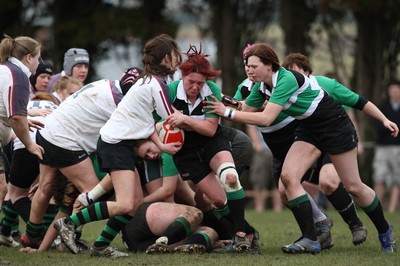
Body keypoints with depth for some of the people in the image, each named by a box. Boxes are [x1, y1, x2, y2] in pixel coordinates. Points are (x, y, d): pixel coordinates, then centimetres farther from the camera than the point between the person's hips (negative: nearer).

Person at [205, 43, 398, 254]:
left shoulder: (286, 79, -30)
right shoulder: (263, 85, -4)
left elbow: (266, 119, -35)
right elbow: (246, 111, 4)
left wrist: (227, 112, -32)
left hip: (334, 124, -7)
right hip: (309, 128, 8)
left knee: (353, 186, 1)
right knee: (288, 177, -14)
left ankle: (385, 231, 25)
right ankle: (310, 240, -13)